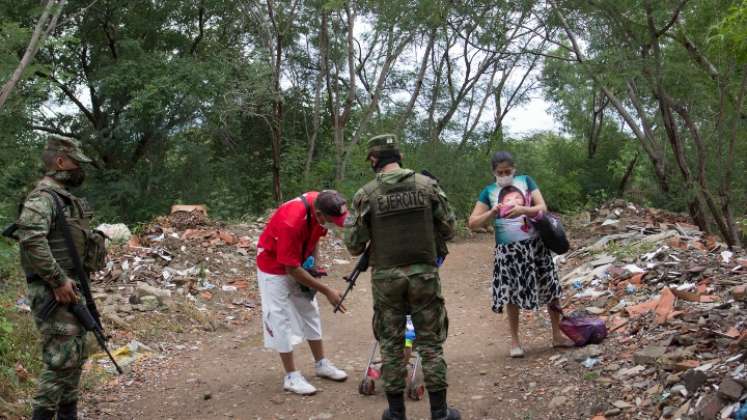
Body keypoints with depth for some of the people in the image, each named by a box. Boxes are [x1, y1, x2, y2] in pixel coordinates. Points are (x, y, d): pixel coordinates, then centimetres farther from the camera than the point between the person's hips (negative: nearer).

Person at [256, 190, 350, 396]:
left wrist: (314, 262, -7)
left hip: (300, 263, 8)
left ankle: (322, 364, 25)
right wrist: (327, 291, -25)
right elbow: (292, 269, -29)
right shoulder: (291, 222, -38)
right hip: (274, 266, -8)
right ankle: (291, 377, 5)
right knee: (281, 318, -4)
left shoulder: (320, 204, -17)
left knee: (310, 312, 13)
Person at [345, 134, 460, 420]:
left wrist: (362, 252, 18)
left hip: (386, 276, 0)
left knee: (391, 343, 11)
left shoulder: (366, 194, -7)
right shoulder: (428, 185, -3)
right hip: (424, 273, 1)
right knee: (430, 342, 10)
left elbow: (354, 243, -5)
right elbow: (448, 228, 2)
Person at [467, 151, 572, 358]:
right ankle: (515, 341, 18)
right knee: (512, 295, 4)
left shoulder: (526, 181, 2)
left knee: (550, 289, 7)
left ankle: (557, 335, 22)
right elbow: (473, 222, -3)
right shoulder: (489, 192, 1)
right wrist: (492, 213, -21)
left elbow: (542, 208, -5)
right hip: (508, 250, -1)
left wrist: (523, 210, -24)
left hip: (535, 244, 1)